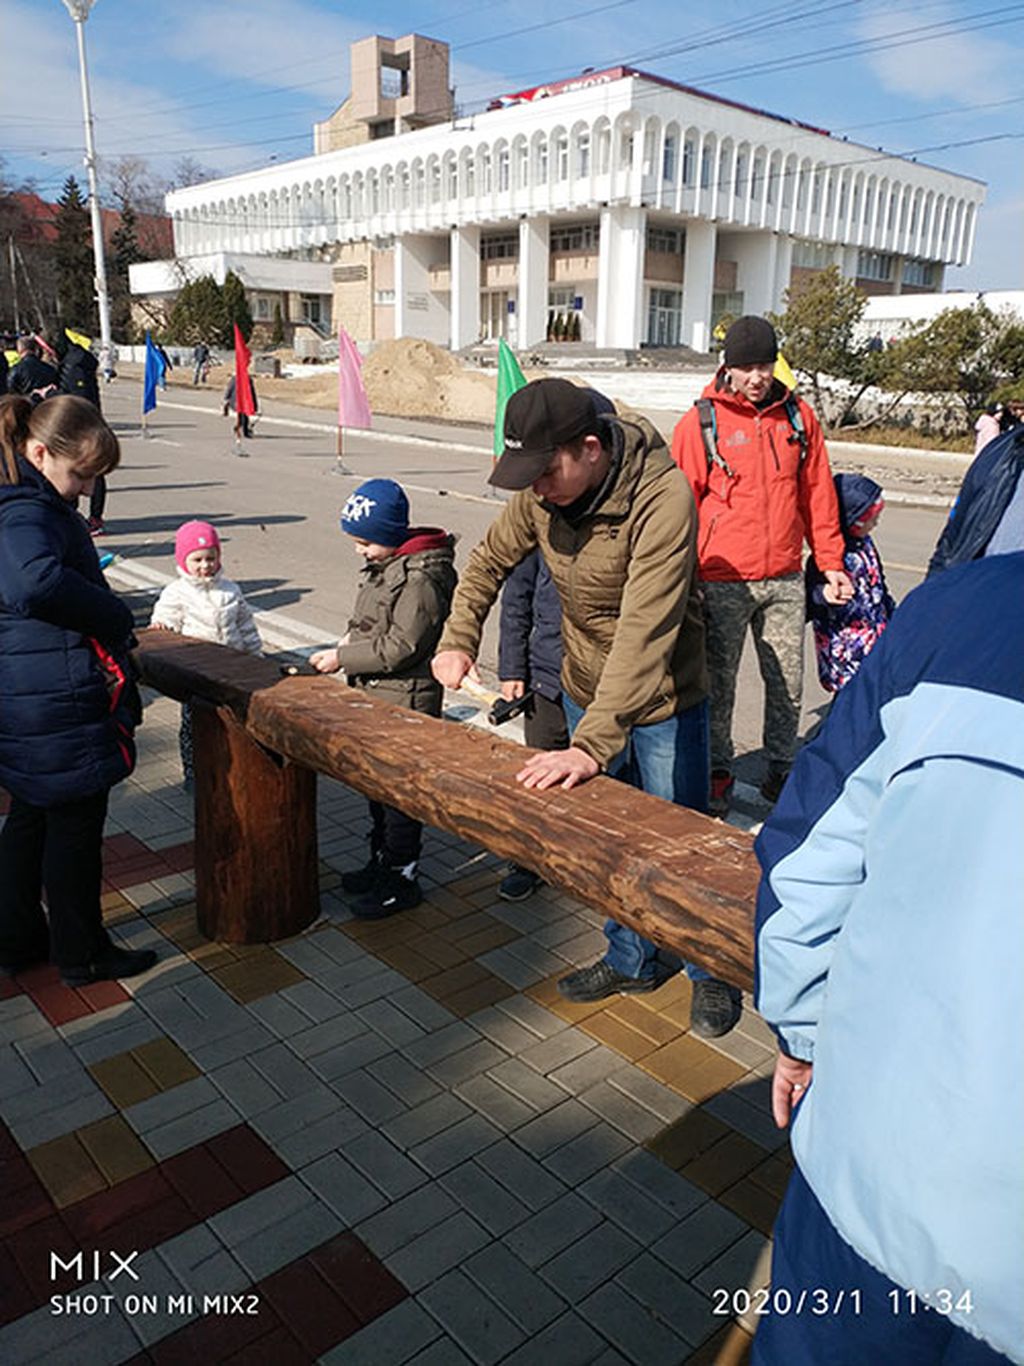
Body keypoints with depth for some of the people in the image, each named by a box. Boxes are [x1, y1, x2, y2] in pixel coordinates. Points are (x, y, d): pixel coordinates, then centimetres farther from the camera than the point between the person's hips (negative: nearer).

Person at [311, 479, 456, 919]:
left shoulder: (420, 578, -21)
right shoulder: (384, 565, 9)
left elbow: (401, 647, -23)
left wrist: (342, 658, -17)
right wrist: (352, 639, 5)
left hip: (404, 704, -10)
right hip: (375, 698, 10)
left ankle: (401, 879, 15)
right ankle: (381, 860, 36)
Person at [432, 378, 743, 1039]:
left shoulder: (663, 496, -31)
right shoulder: (541, 492, -11)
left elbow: (644, 632, -37)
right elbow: (489, 562, 7)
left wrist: (594, 745, -41)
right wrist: (459, 639, -8)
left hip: (662, 702, -5)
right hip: (586, 692, 6)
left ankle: (713, 972, 33)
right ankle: (633, 959, 39)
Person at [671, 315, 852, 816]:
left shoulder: (797, 416, 7)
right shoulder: (701, 422, -4)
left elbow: (817, 494, 12)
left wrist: (830, 562, 10)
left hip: (785, 578, 3)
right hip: (723, 582, -3)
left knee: (788, 683, 11)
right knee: (719, 684, 6)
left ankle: (782, 768, 27)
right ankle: (718, 771, 22)